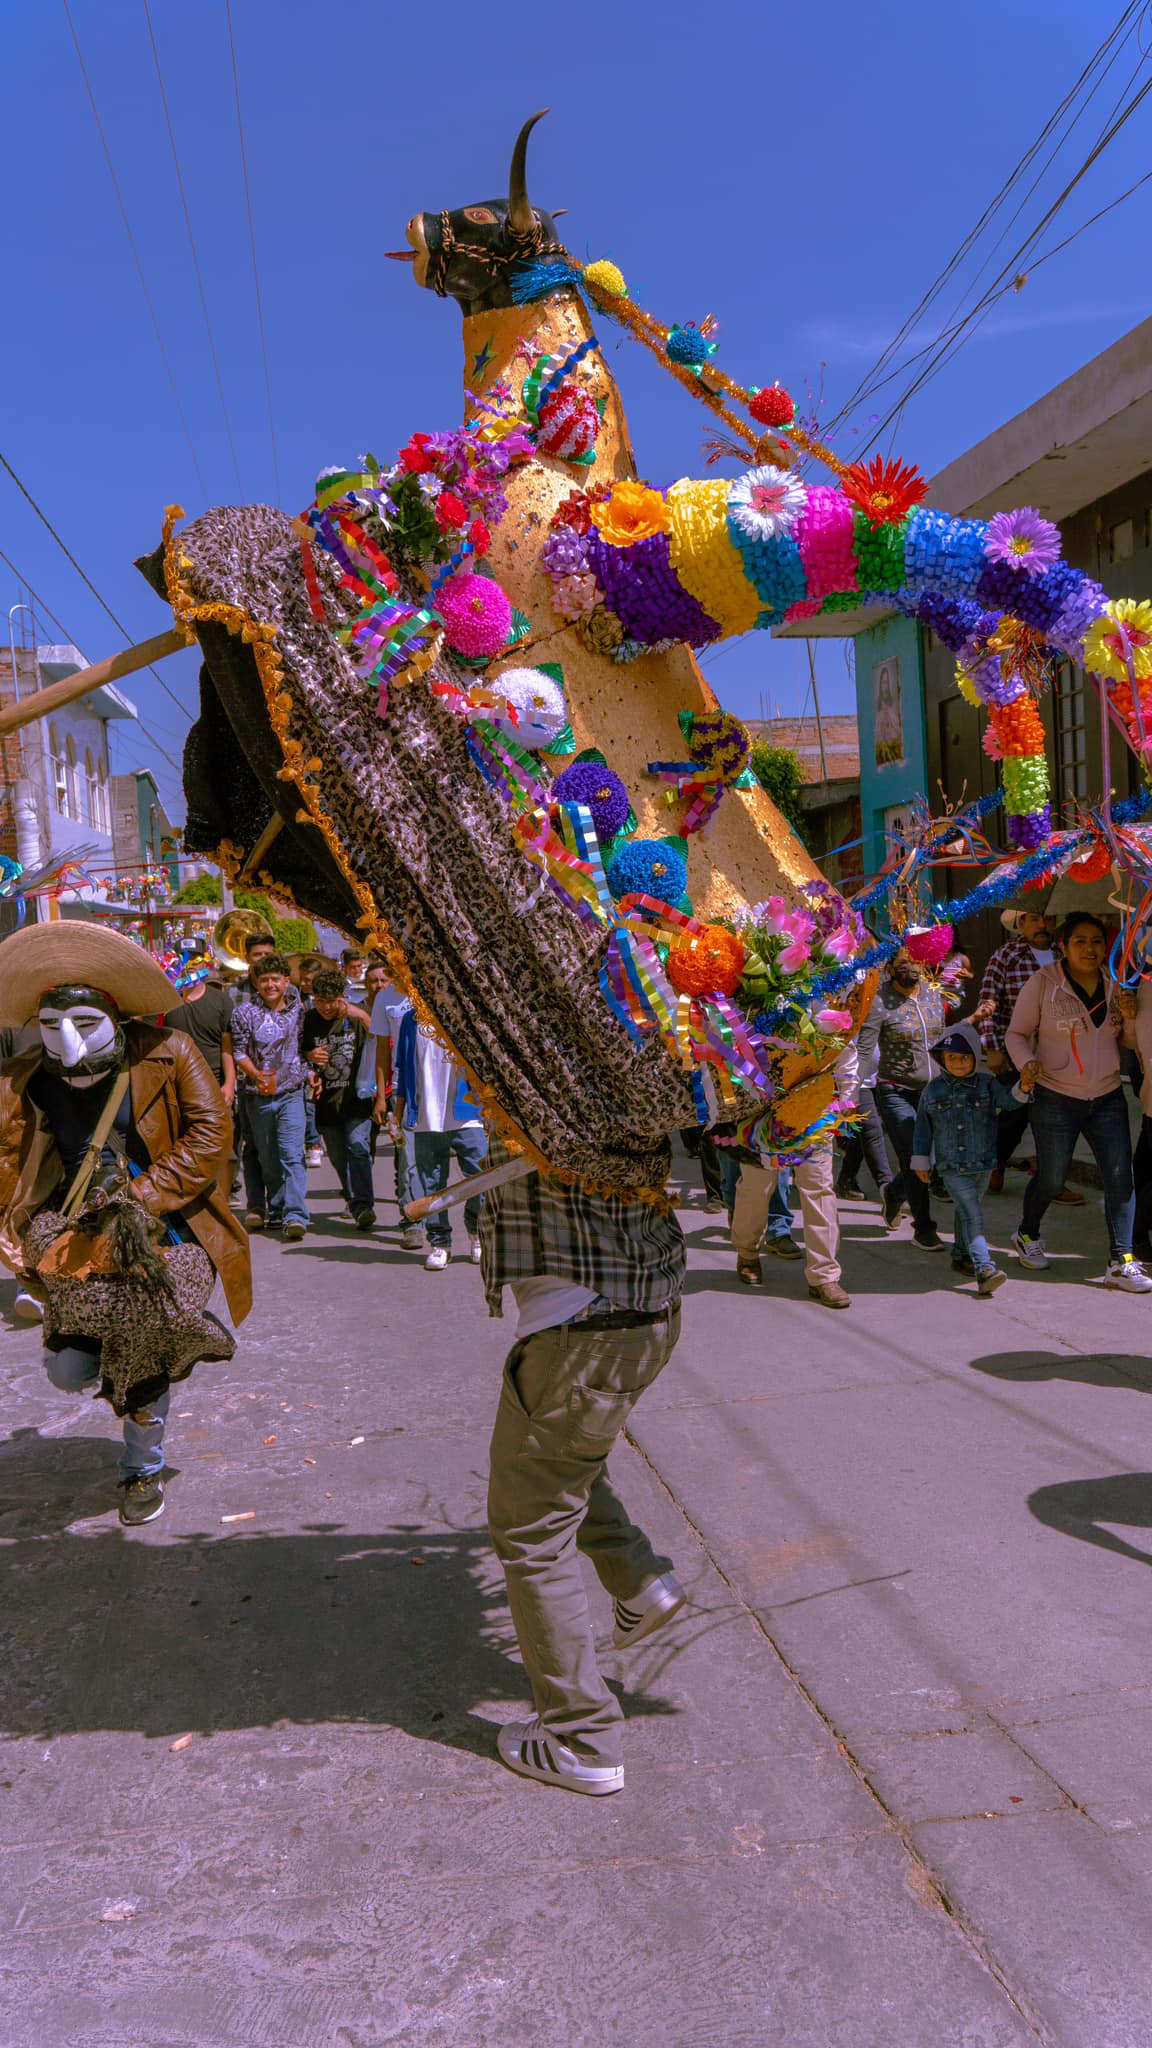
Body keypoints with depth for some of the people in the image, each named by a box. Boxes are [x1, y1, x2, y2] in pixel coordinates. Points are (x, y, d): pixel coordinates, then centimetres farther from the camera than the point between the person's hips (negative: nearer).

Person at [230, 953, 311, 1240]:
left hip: (291, 1094, -1)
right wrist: (257, 1075, -19)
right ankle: (277, 1211, 23)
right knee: (267, 1159, 10)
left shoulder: (297, 1010, 6)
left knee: (292, 1155, -12)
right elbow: (239, 1052, -2)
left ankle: (295, 1216, -17)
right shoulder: (244, 1013, -1)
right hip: (257, 1097, 1)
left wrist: (309, 1072, 6)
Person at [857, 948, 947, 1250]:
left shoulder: (935, 995, 6)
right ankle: (923, 1228, 10)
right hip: (895, 1092, -5)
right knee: (913, 1160, -7)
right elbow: (863, 1051, -17)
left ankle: (894, 1193, 36)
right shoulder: (879, 1002, -12)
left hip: (932, 1090, 6)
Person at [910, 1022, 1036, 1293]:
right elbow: (923, 1127, 8)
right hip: (951, 1167, -3)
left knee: (966, 1213, 18)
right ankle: (984, 1268, -22)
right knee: (972, 1215, -14)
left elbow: (1008, 1100, -13)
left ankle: (961, 1256, 36)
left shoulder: (987, 1085, 3)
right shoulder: (933, 1090, 1)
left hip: (983, 1164, 3)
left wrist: (1023, 1086, -34)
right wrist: (921, 1160, 11)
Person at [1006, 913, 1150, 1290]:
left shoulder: (1115, 984, 4)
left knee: (1120, 1177, -5)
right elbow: (1016, 1034, -2)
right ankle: (1027, 1235, 35)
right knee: (1051, 1178, 7)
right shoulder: (1043, 983, -9)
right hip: (1056, 1099, -3)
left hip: (1108, 1098, 4)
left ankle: (1121, 1263, 2)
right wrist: (1028, 1065, -21)